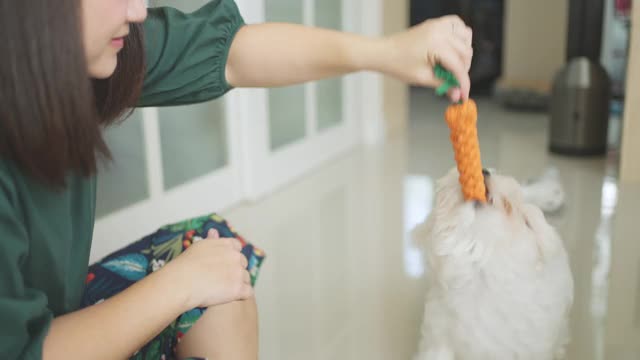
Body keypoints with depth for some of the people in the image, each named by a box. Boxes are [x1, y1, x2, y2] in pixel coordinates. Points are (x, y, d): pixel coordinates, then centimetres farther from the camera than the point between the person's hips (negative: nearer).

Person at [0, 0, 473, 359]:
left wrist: (386, 52, -13)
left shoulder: (49, 49, -11)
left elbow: (223, 50, -7)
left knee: (217, 249, -2)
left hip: (52, 312, 7)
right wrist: (176, 285, -19)